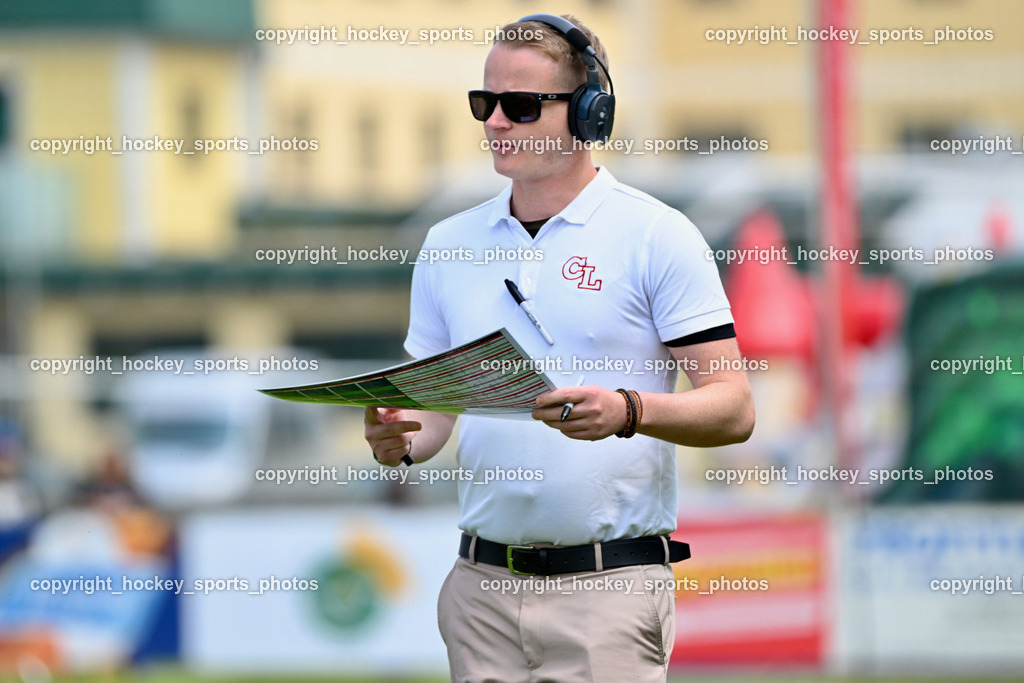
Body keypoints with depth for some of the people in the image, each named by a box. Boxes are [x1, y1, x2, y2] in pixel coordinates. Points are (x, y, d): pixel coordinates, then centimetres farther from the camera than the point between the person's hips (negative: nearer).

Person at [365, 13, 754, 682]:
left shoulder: (658, 236, -2)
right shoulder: (450, 243, 13)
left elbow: (733, 410, -6)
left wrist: (628, 411, -24)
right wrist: (398, 436, -5)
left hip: (608, 584, -4)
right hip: (483, 585, 5)